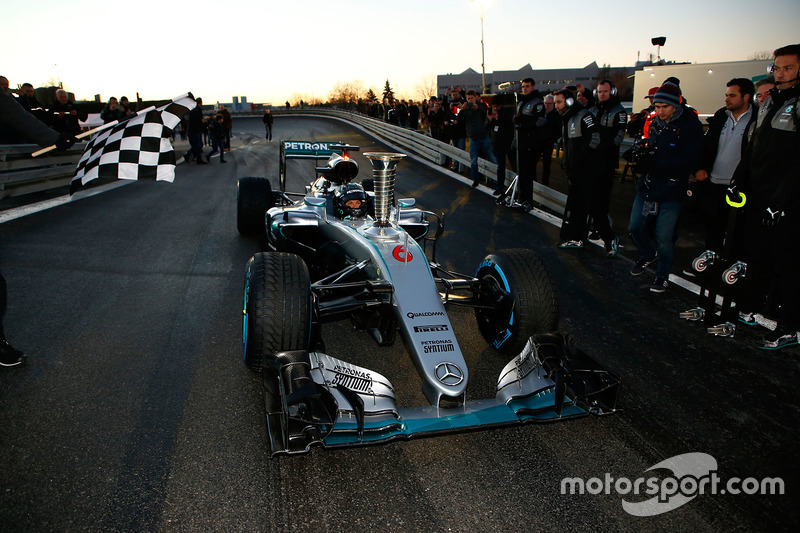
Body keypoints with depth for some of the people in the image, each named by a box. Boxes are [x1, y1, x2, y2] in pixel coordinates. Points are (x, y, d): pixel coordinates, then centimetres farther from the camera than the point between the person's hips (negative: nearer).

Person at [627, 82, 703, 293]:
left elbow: (690, 160, -19)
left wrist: (656, 163, -25)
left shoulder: (690, 125, -11)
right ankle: (648, 255, 40)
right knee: (635, 227, 11)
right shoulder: (655, 122, 9)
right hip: (646, 186, 6)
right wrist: (640, 155, -2)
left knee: (663, 236, -2)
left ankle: (663, 275, 20)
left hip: (671, 190, -6)